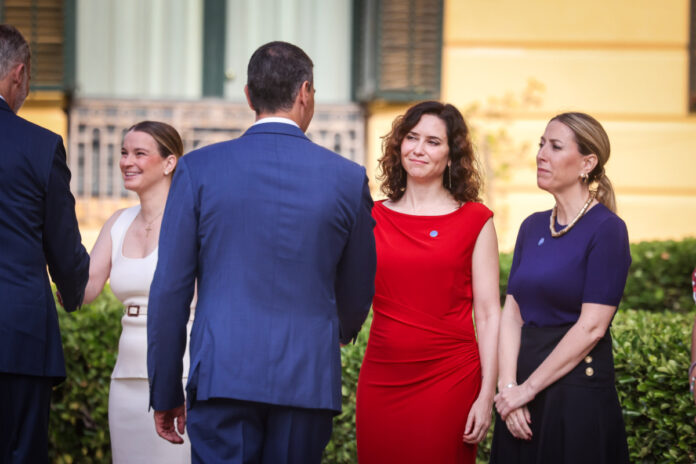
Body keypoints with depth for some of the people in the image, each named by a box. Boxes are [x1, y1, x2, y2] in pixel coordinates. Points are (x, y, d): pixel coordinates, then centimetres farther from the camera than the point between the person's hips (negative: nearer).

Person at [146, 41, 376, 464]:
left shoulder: (199, 169, 0)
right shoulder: (347, 178, 3)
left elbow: (169, 289, 0)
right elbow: (358, 291, 14)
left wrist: (165, 393, 7)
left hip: (222, 377, -1)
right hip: (309, 379, 1)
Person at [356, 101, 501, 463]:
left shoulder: (475, 221, 1)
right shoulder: (374, 218, 8)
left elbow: (488, 314, -2)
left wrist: (487, 395, -9)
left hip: (449, 379, -2)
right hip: (380, 379, 3)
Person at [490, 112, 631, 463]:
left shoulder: (606, 229, -9)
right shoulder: (533, 227, 11)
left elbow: (591, 326, -15)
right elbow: (512, 313, 7)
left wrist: (526, 390, -13)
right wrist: (508, 387, -7)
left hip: (576, 392, -6)